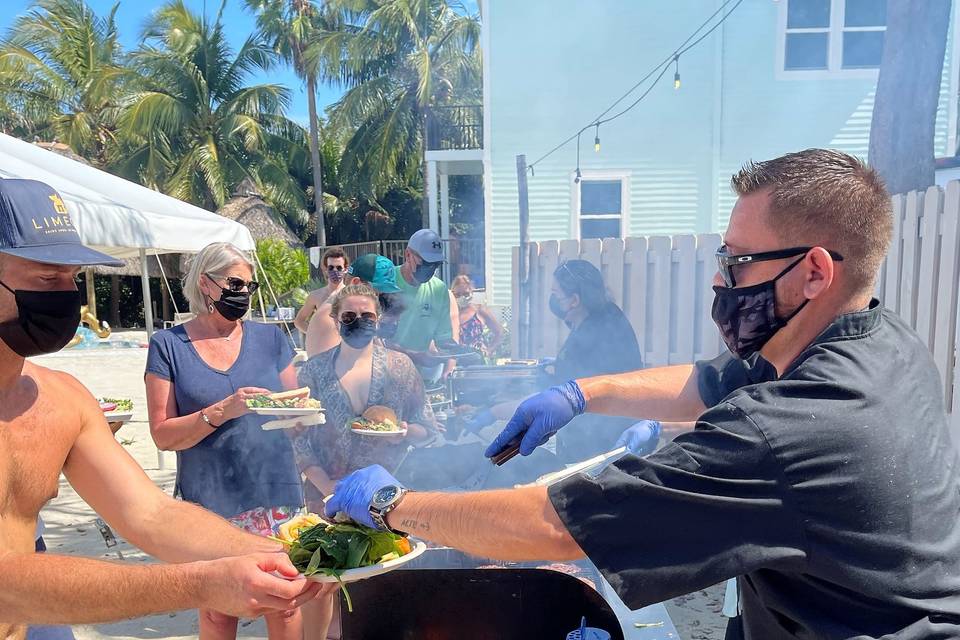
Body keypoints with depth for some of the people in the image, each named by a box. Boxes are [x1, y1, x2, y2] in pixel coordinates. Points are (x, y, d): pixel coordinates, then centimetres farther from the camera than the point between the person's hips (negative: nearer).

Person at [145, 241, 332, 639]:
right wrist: (223, 410, -20)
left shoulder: (270, 338, 6)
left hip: (275, 492, 1)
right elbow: (163, 435, -6)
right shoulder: (168, 345, 0)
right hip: (209, 501, -1)